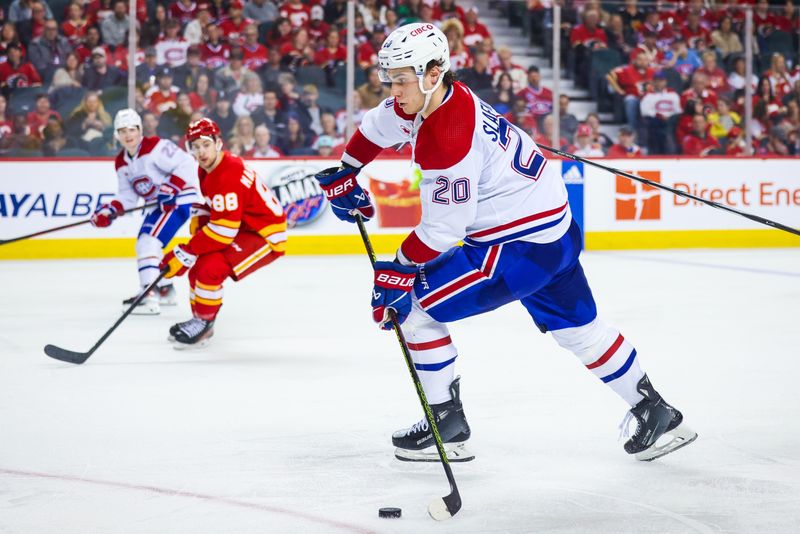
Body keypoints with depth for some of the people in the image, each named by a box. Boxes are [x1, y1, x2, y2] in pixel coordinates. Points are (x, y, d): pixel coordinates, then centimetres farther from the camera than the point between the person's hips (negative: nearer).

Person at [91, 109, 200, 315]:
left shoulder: (155, 147, -18)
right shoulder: (121, 163, 8)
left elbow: (187, 164, -24)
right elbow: (129, 196, 10)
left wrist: (171, 188, -31)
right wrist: (110, 210, -6)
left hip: (179, 200, -10)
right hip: (157, 205, 10)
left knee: (148, 242, -20)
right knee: (145, 244, 19)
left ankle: (149, 298, -25)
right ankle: (165, 290, 35)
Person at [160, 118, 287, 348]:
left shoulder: (229, 176, -28)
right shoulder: (206, 169, 3)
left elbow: (222, 230, -31)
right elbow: (205, 209, 17)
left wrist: (185, 254, -27)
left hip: (267, 236, -10)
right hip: (243, 229, 10)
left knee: (210, 267, -23)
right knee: (197, 263, 11)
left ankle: (203, 323, -5)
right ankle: (199, 319, 24)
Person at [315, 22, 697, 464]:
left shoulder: (449, 138, -28)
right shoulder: (426, 97, 0)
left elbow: (442, 230, -24)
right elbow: (379, 125, 22)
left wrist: (398, 271, -14)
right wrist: (346, 174, 22)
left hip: (525, 243, -10)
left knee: (413, 306, -5)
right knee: (577, 328, 23)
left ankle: (446, 422, 6)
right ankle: (655, 413, 32)